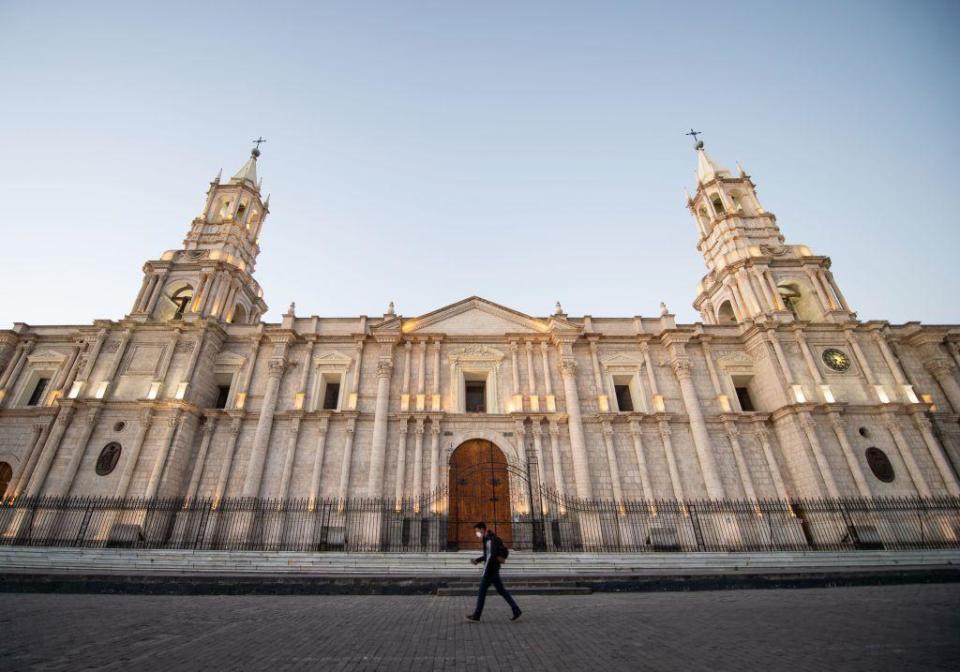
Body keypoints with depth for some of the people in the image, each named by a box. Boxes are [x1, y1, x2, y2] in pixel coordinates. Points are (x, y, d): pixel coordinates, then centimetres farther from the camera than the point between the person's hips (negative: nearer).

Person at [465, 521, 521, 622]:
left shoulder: (490, 540, -17)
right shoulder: (488, 539, 14)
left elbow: (491, 556, -23)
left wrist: (485, 571, -21)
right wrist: (477, 560, 13)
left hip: (490, 570, -10)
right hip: (494, 570, 10)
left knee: (482, 592, 1)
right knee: (501, 591, 12)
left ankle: (476, 615, 11)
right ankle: (516, 610, 12)